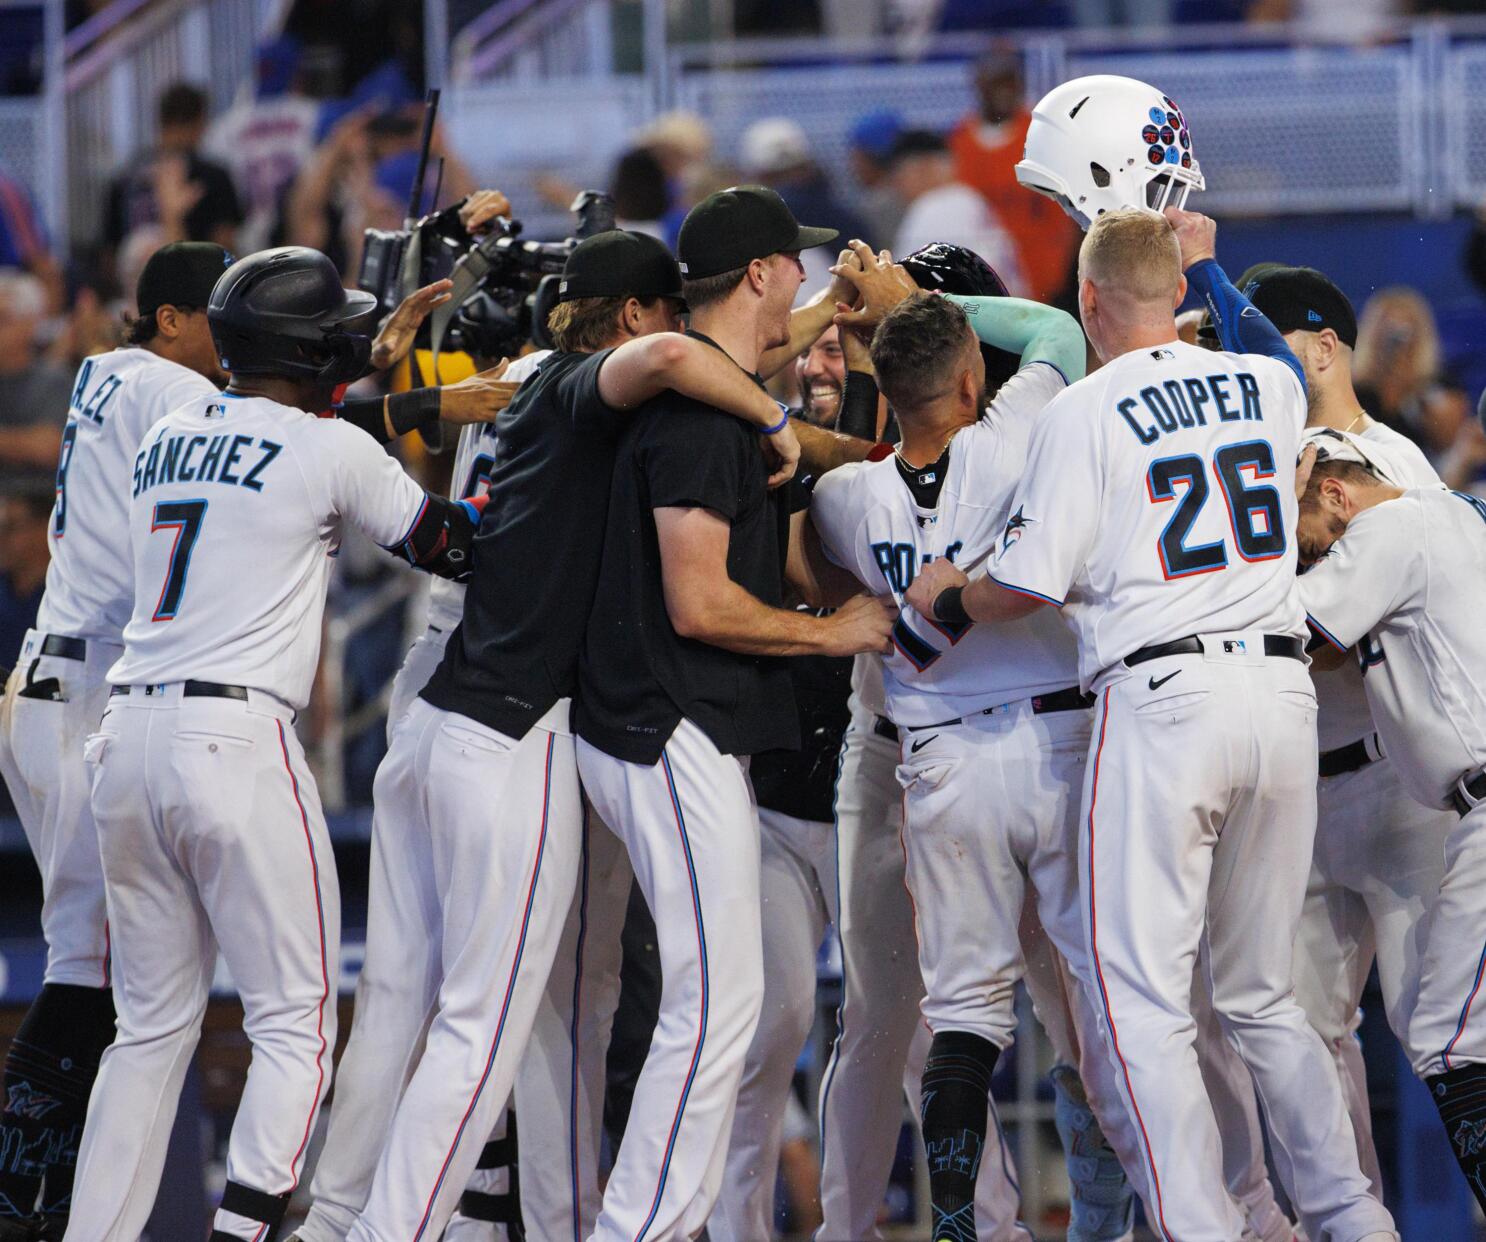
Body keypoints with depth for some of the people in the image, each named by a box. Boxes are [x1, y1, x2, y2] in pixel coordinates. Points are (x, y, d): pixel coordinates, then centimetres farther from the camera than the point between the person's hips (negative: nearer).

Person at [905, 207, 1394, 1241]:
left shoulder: (1086, 413, -5)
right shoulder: (1266, 386, 10)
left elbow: (1031, 585, -5)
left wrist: (947, 602, 14)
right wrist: (1209, 269, 46)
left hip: (1162, 696, -6)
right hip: (1284, 690, 6)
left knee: (1144, 1003, -2)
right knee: (1260, 994, 16)